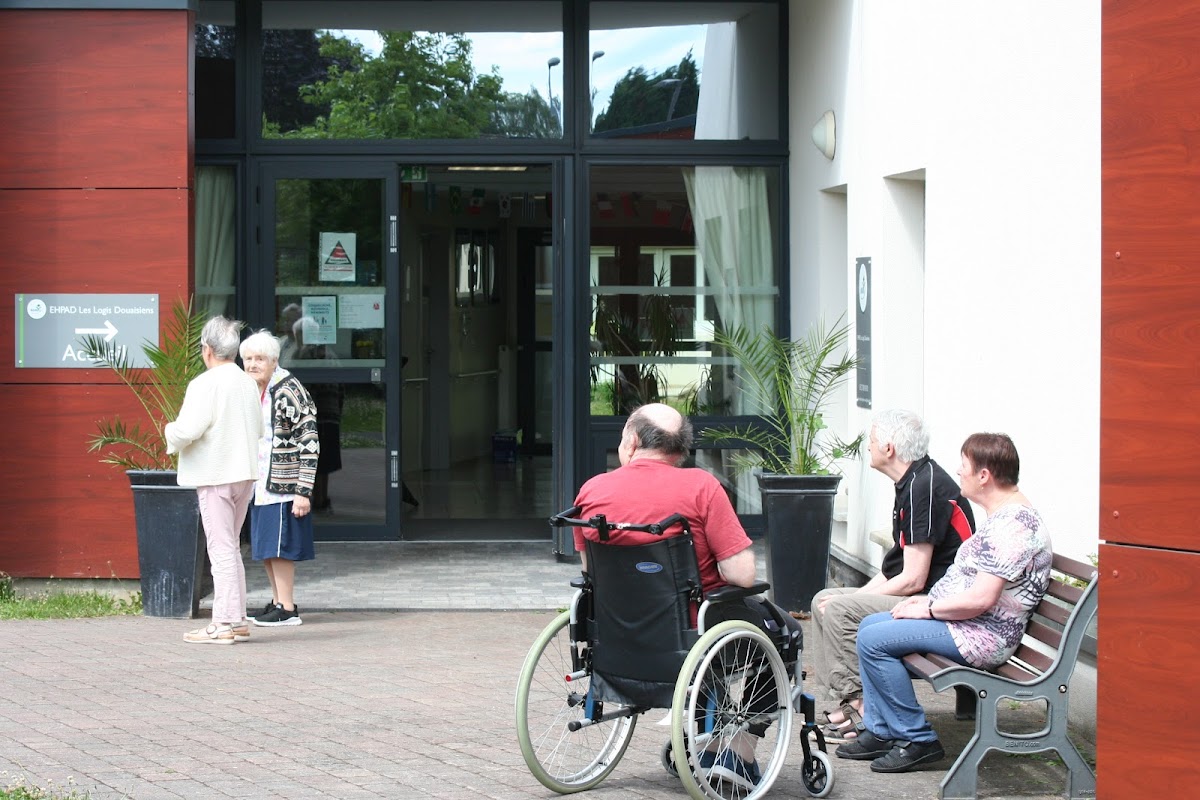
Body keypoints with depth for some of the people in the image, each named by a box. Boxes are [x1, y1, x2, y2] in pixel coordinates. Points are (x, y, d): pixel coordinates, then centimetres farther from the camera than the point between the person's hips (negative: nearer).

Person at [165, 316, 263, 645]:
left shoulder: (205, 384, -16)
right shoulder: (248, 383, 8)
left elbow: (186, 430, -21)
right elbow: (259, 429, 17)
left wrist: (171, 433, -1)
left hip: (216, 475, -7)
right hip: (244, 473, 7)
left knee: (221, 549, -4)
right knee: (231, 547, 16)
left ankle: (224, 623, -2)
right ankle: (238, 621, 18)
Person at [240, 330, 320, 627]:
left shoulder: (288, 391, -16)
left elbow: (310, 443, -18)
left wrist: (303, 491, -21)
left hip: (284, 485, -9)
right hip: (261, 484, 9)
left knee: (277, 546, -6)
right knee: (265, 547, 14)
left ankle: (287, 609, 2)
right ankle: (278, 601, 25)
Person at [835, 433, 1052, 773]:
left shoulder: (1011, 525, -23)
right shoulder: (1006, 515, 12)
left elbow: (980, 599, -28)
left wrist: (929, 609, -14)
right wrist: (930, 599, 9)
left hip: (983, 636, -12)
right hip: (967, 623, 12)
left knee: (873, 640, -16)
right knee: (870, 625, 13)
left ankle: (918, 740, -8)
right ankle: (881, 732, 12)